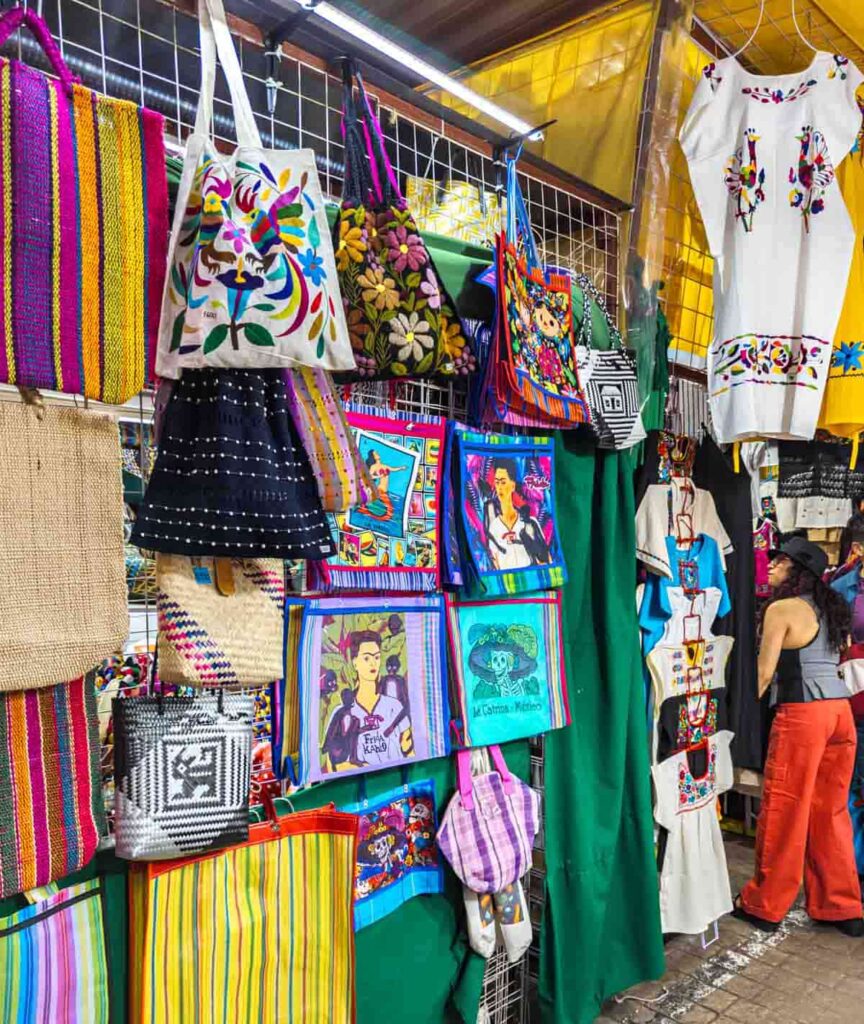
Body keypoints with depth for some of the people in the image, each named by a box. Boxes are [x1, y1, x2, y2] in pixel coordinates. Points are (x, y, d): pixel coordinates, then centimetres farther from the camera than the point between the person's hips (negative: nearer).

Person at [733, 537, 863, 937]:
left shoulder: (781, 609, -9)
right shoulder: (830, 608, 14)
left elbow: (764, 672, -9)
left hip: (802, 713, -8)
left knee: (784, 813, 3)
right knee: (830, 811, 16)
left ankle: (763, 905, 16)